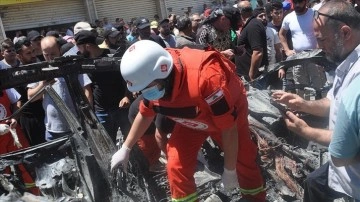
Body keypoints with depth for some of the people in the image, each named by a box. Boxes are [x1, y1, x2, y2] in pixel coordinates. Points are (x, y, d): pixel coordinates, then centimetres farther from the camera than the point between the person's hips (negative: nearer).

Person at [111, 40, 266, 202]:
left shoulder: (205, 76, -45)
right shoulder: (151, 82, -24)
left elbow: (229, 128, -32)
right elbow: (145, 115, -1)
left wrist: (230, 171, -20)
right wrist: (125, 149, 5)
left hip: (228, 114, -4)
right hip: (191, 120, 4)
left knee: (244, 162, 13)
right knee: (177, 167, -6)